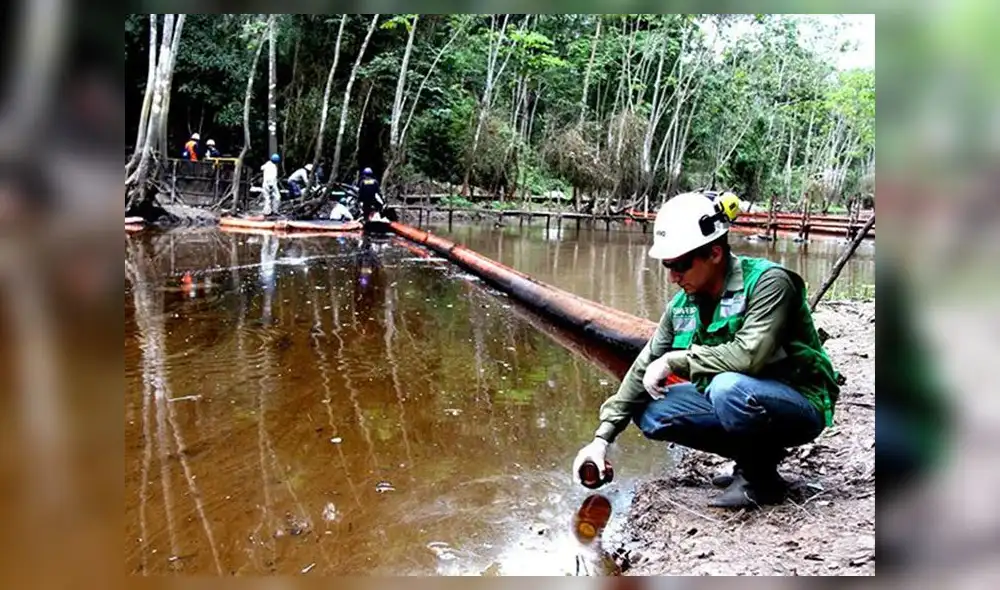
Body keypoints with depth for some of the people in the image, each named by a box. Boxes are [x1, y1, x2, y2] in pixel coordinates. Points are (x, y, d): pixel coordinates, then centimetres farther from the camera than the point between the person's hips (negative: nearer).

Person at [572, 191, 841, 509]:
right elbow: (644, 368, 0)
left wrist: (674, 360, -24)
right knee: (649, 412, -5)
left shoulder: (768, 282, -20)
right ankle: (756, 453, 4)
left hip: (800, 404, -7)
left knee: (728, 386, -36)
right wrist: (602, 437, -5)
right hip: (735, 400, 7)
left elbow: (749, 354, -35)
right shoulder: (683, 304, -2)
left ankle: (762, 478, -9)